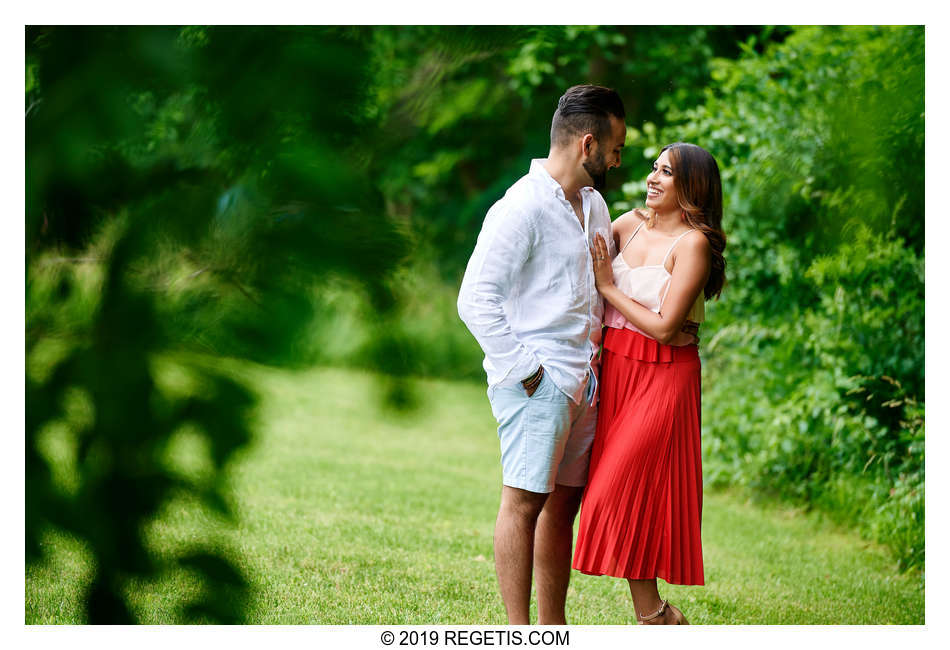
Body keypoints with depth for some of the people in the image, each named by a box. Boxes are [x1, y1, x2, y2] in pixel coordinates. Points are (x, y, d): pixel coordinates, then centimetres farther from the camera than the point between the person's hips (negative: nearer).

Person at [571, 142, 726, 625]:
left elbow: (664, 326, -17)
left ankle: (653, 616, 2)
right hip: (615, 368, 7)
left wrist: (609, 287, -9)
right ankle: (655, 618, 14)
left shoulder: (693, 242, -11)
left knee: (618, 494, -11)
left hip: (663, 379, -7)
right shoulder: (630, 224, 8)